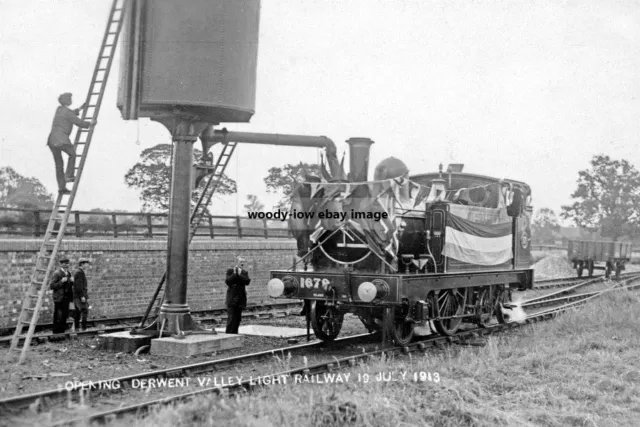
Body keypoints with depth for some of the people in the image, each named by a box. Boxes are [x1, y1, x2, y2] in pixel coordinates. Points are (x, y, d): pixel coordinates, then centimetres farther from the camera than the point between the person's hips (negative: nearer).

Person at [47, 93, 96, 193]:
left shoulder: (59, 109, 19)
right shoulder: (68, 112, -5)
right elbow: (80, 123, -4)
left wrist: (80, 109, 46)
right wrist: (90, 123, 14)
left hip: (51, 140, 7)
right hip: (61, 139, -7)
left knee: (59, 164, 11)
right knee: (72, 154, 19)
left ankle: (61, 187, 9)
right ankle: (69, 176, 11)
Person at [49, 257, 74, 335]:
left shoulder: (68, 273, 14)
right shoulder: (56, 273, -10)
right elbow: (51, 286, -15)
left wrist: (71, 281, 2)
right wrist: (61, 281, -23)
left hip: (66, 298, 7)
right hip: (59, 298, -7)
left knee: (65, 315, 10)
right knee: (58, 316, -6)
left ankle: (62, 331, 19)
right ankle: (56, 332, 1)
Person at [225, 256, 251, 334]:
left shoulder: (245, 272, 10)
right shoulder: (230, 271, 1)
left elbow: (247, 282, -7)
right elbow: (227, 281, -13)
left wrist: (239, 275, -14)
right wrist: (234, 274, -18)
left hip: (240, 299, 4)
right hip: (232, 299, -4)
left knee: (238, 318, 7)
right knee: (231, 318, -9)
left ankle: (234, 333, 15)